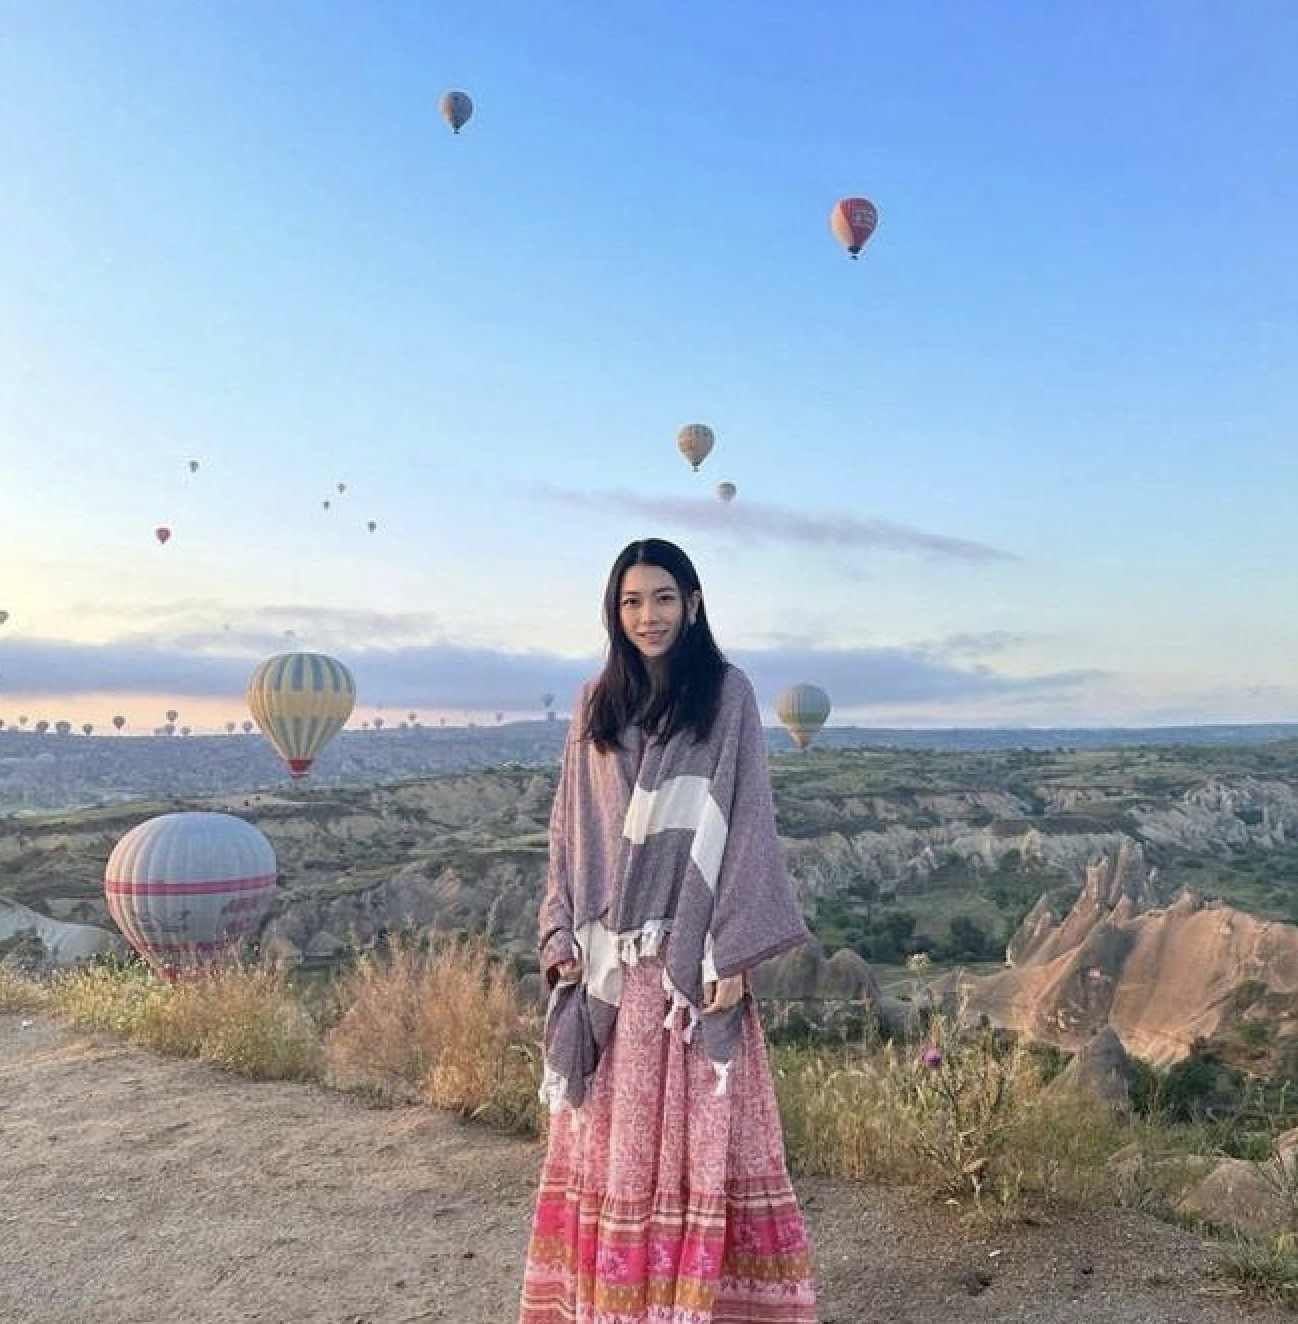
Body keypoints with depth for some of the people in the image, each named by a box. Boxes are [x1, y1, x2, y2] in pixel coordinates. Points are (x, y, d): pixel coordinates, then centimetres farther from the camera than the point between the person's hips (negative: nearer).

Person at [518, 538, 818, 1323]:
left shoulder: (727, 694, -2)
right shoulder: (597, 705, 10)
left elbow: (745, 821, -6)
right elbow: (573, 827, 11)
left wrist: (733, 954, -12)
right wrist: (563, 934, 3)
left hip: (691, 949, -4)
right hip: (608, 957, 4)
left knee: (696, 1127, 2)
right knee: (609, 1133, 11)